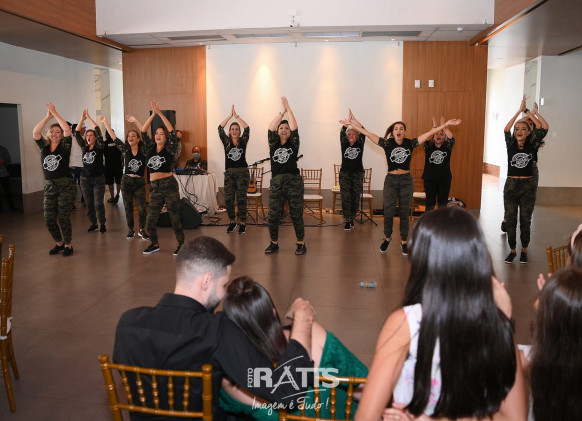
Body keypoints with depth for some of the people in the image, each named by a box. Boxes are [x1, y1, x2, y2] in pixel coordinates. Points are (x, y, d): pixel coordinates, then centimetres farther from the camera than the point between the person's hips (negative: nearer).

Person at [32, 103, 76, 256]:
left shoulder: (65, 146, -1)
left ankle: (68, 245, 13)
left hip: (65, 186, -4)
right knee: (49, 219, 5)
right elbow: (35, 132, -6)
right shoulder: (44, 146, 8)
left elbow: (67, 130, -15)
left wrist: (55, 113, -13)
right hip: (49, 187, 4)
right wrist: (48, 116, -10)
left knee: (63, 217, -1)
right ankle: (59, 243, 24)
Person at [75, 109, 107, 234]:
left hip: (98, 179, -4)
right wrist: (82, 119, 0)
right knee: (89, 204, 8)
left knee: (98, 203, -4)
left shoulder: (100, 147, -3)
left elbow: (98, 131, -12)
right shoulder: (84, 148, 9)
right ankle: (93, 224, 20)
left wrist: (89, 117, -7)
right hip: (85, 179, 4)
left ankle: (102, 225, 9)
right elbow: (76, 134, 5)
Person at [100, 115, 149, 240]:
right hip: (126, 181, 2)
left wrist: (135, 121, -20)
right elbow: (114, 137, 0)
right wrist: (105, 122, -5)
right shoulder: (125, 149, 4)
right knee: (128, 207, 8)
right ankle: (130, 230, 22)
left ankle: (142, 230, 12)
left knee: (142, 207, -4)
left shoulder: (143, 150, -2)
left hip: (139, 182, -2)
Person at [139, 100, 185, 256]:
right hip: (155, 188, 4)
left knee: (175, 219, 0)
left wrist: (160, 113, -9)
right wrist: (152, 114, 0)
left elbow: (172, 132, -10)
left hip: (169, 186, -4)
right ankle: (155, 244, 26)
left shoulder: (169, 150, 1)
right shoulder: (151, 148, 12)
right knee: (150, 222, 5)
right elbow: (143, 132, 7)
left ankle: (181, 244, 17)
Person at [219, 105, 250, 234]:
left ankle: (242, 223, 9)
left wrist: (236, 116, -11)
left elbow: (247, 128, -10)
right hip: (229, 173, 2)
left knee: (241, 199, 0)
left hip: (242, 173, -2)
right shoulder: (226, 142, 6)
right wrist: (230, 115, -7)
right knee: (228, 199, 1)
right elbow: (220, 128, -4)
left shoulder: (243, 141, 4)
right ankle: (232, 221, 17)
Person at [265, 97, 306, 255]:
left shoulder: (293, 143, 5)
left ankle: (301, 243, 16)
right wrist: (281, 111, -5)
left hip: (294, 182, -2)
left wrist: (288, 108, -6)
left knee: (296, 214, 3)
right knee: (272, 216, 2)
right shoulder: (273, 143, 9)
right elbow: (270, 128, -3)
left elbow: (295, 127, -7)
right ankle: (274, 243, 20)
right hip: (276, 182, 2)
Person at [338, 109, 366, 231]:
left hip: (358, 174, 0)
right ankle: (348, 221, -1)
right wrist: (348, 120, -23)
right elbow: (342, 133, -10)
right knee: (345, 198, -5)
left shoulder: (360, 144, 5)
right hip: (344, 174, 0)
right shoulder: (344, 145, 5)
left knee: (355, 198, 4)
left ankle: (351, 218, 19)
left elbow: (363, 133, -9)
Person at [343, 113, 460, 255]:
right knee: (388, 212, 4)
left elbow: (430, 133, -1)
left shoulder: (410, 143, 1)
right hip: (391, 180, -1)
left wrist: (446, 125, -6)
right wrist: (353, 123, -11)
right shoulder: (387, 143, -3)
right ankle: (387, 238, 29)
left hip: (406, 181, 1)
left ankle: (404, 241, 22)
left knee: (404, 213, 8)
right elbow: (367, 133, -7)